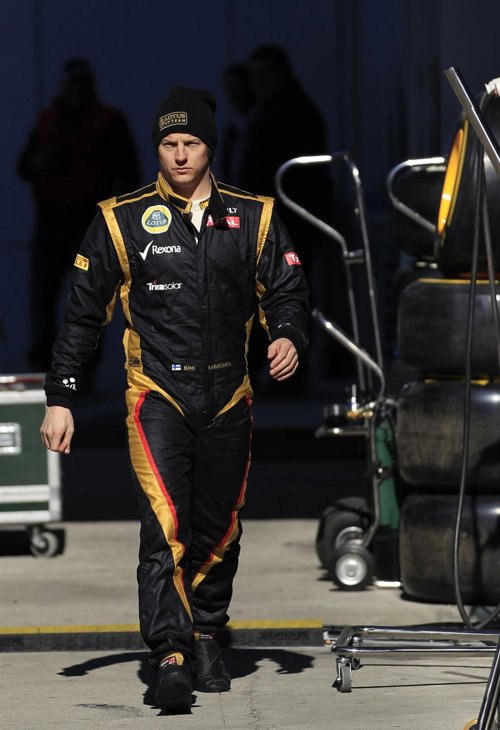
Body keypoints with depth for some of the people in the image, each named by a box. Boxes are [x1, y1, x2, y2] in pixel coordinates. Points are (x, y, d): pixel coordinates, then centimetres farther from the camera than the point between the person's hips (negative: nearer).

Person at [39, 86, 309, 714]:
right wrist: (59, 397, 2)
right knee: (165, 525, -17)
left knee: (218, 528, 10)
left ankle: (206, 638, 28)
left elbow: (286, 290, 10)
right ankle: (169, 656, -22)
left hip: (227, 397, 3)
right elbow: (82, 313, 5)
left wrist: (288, 337, -12)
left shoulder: (252, 217, 6)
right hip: (158, 395, -3)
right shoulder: (122, 220, 1)